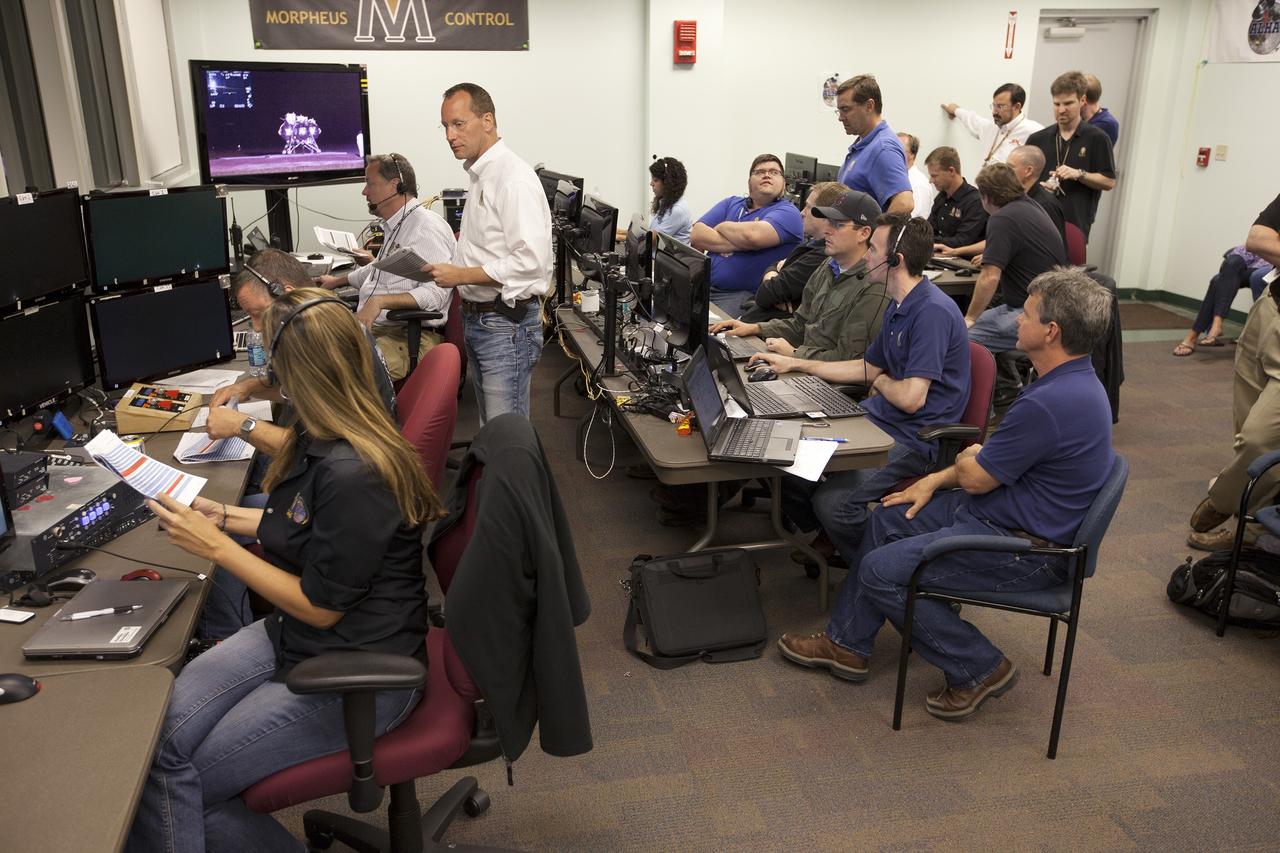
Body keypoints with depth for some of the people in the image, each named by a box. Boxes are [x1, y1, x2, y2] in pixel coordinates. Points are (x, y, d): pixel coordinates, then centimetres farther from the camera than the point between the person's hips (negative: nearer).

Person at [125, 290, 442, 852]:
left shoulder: (353, 474, -28)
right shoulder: (322, 441, 2)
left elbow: (320, 607, -19)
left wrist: (216, 547, -15)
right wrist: (224, 516, 15)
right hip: (291, 636, 9)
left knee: (168, 778, -5)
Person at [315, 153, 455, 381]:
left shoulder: (428, 227, -11)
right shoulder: (394, 226, 22)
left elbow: (435, 294, -23)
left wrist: (379, 301, -29)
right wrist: (338, 280, 51)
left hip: (408, 335, -10)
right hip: (369, 327, 10)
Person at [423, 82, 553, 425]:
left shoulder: (514, 178, -17)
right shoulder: (480, 175, 13)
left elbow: (530, 261, -25)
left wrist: (461, 275, -19)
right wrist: (447, 268, 10)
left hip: (506, 324, -10)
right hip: (477, 318, 10)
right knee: (489, 426, 18)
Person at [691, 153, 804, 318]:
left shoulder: (787, 212, 0)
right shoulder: (731, 203, 18)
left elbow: (753, 235, -20)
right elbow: (696, 236, 3)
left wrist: (722, 227, 0)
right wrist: (740, 243, -8)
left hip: (744, 296, -5)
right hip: (703, 287, 6)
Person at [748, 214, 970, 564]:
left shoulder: (933, 311, -21)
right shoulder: (898, 306, 13)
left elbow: (910, 398, -26)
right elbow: (867, 367, 24)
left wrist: (880, 381, -2)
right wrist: (795, 363, 22)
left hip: (914, 438, -10)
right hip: (879, 418, 10)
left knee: (833, 501, -27)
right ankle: (824, 537, 21)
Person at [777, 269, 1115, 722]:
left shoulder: (1051, 403, -30)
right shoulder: (1071, 381, 6)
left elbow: (976, 478, -19)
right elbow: (1000, 453, 15)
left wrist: (967, 457, 5)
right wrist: (936, 480, 10)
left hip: (1024, 548, -11)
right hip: (996, 511, 11)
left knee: (882, 570, -10)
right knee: (888, 518, 11)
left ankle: (979, 668, 4)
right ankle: (846, 644, 18)